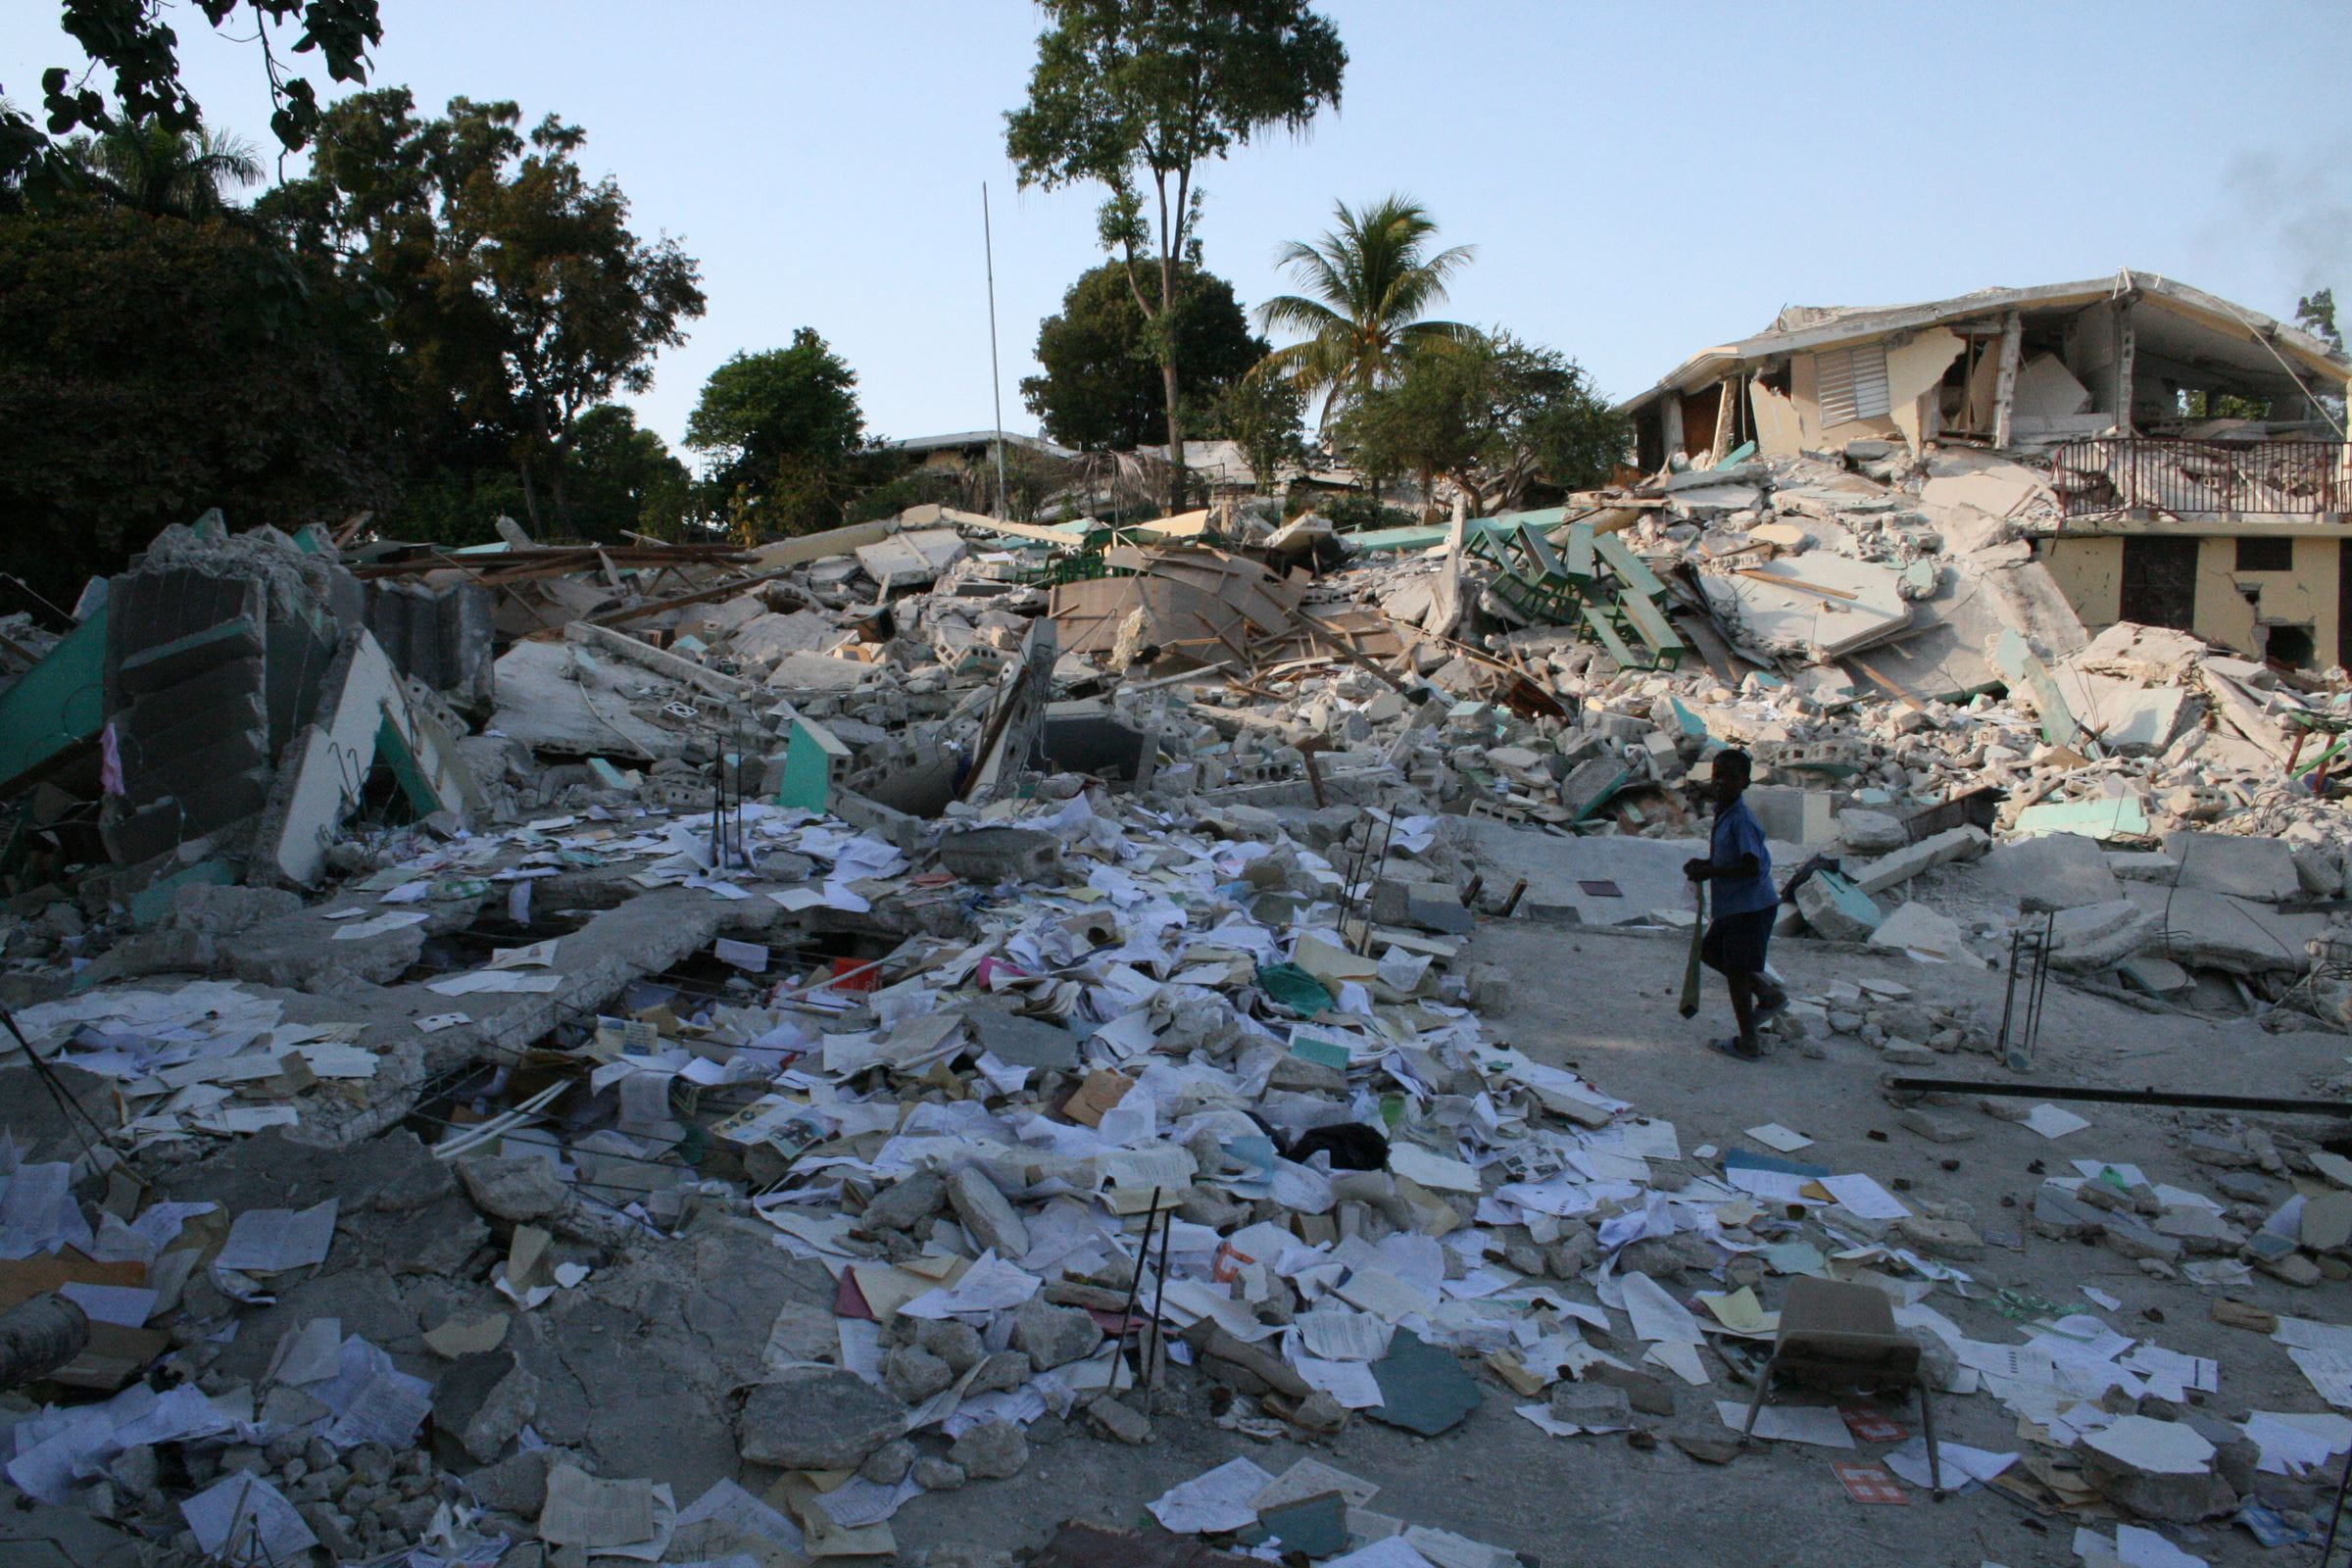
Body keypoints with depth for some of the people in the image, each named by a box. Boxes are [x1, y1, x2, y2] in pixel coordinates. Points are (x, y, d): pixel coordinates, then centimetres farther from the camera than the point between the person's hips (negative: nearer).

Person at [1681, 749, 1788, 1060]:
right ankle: (1768, 994, 29)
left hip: (1750, 906, -10)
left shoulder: (1741, 820, -21)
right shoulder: (1723, 812, 7)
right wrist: (1704, 865, 3)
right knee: (1710, 952, 20)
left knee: (1736, 969, -1)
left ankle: (1748, 1043, 10)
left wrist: (1709, 871, -19)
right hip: (1731, 905, 10)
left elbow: (1751, 867, -26)